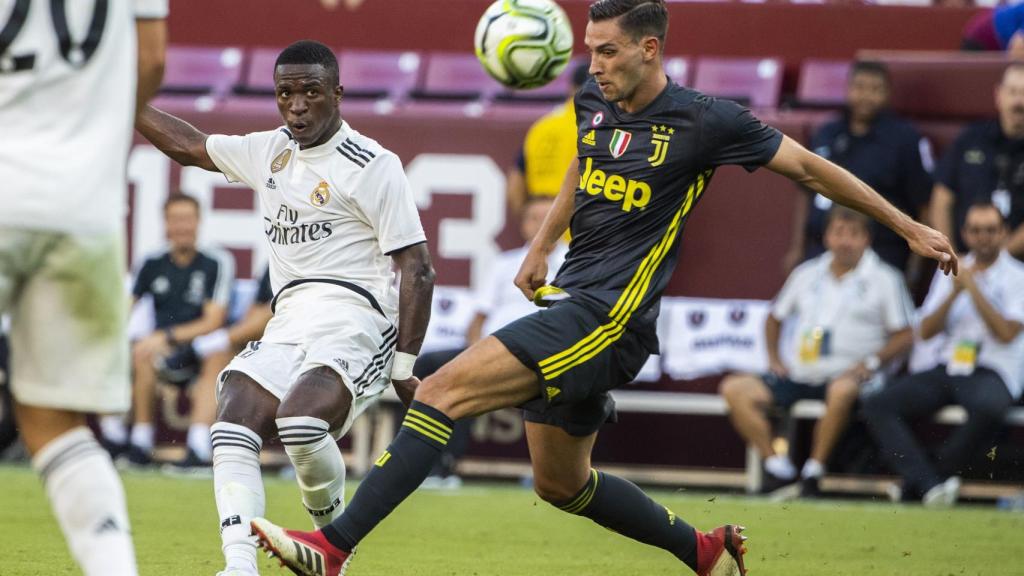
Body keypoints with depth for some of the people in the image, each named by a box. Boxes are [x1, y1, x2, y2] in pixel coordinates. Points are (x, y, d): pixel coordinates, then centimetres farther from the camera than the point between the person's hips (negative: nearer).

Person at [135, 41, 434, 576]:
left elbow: (417, 269, -6)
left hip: (353, 319, -7)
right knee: (231, 429, -18)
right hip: (288, 326, 7)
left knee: (301, 418, -33)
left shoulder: (372, 166, -4)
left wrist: (404, 367, -11)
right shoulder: (270, 151, 18)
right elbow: (188, 145, 34)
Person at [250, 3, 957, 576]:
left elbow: (807, 165, -1)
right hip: (570, 304, 9)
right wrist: (541, 247, 27)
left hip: (609, 318, -9)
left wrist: (909, 226, 3)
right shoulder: (594, 101, 9)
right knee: (561, 485, 18)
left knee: (443, 391, -21)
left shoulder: (705, 121, -10)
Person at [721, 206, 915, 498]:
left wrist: (870, 362, -13)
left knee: (843, 389, -41)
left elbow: (904, 337, 0)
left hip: (846, 377, -5)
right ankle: (778, 469, -23)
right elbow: (775, 317, 28)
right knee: (736, 387, -17)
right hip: (799, 375, 5)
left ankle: (812, 472, -28)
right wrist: (774, 359, 13)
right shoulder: (807, 274, 15)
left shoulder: (885, 279, 2)